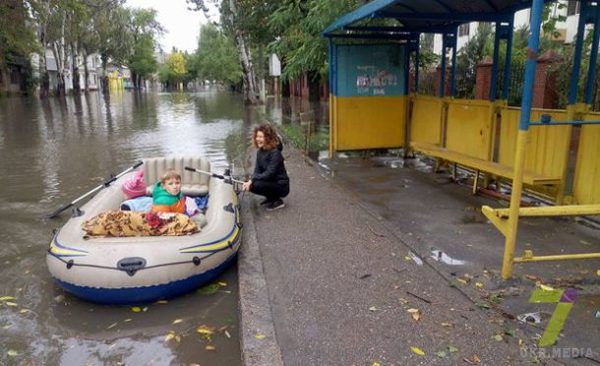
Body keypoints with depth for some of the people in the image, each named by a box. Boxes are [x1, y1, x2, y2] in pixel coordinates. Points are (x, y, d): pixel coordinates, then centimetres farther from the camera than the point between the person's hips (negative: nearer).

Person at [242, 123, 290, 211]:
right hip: (271, 182, 8)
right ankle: (271, 198, 12)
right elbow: (257, 170, -1)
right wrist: (249, 181, -20)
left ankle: (277, 201, -6)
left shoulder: (275, 153, -22)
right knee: (250, 185, -7)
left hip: (281, 186, -8)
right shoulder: (260, 151, 3)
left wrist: (252, 180, -26)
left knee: (255, 185, -27)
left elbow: (269, 174, -27)